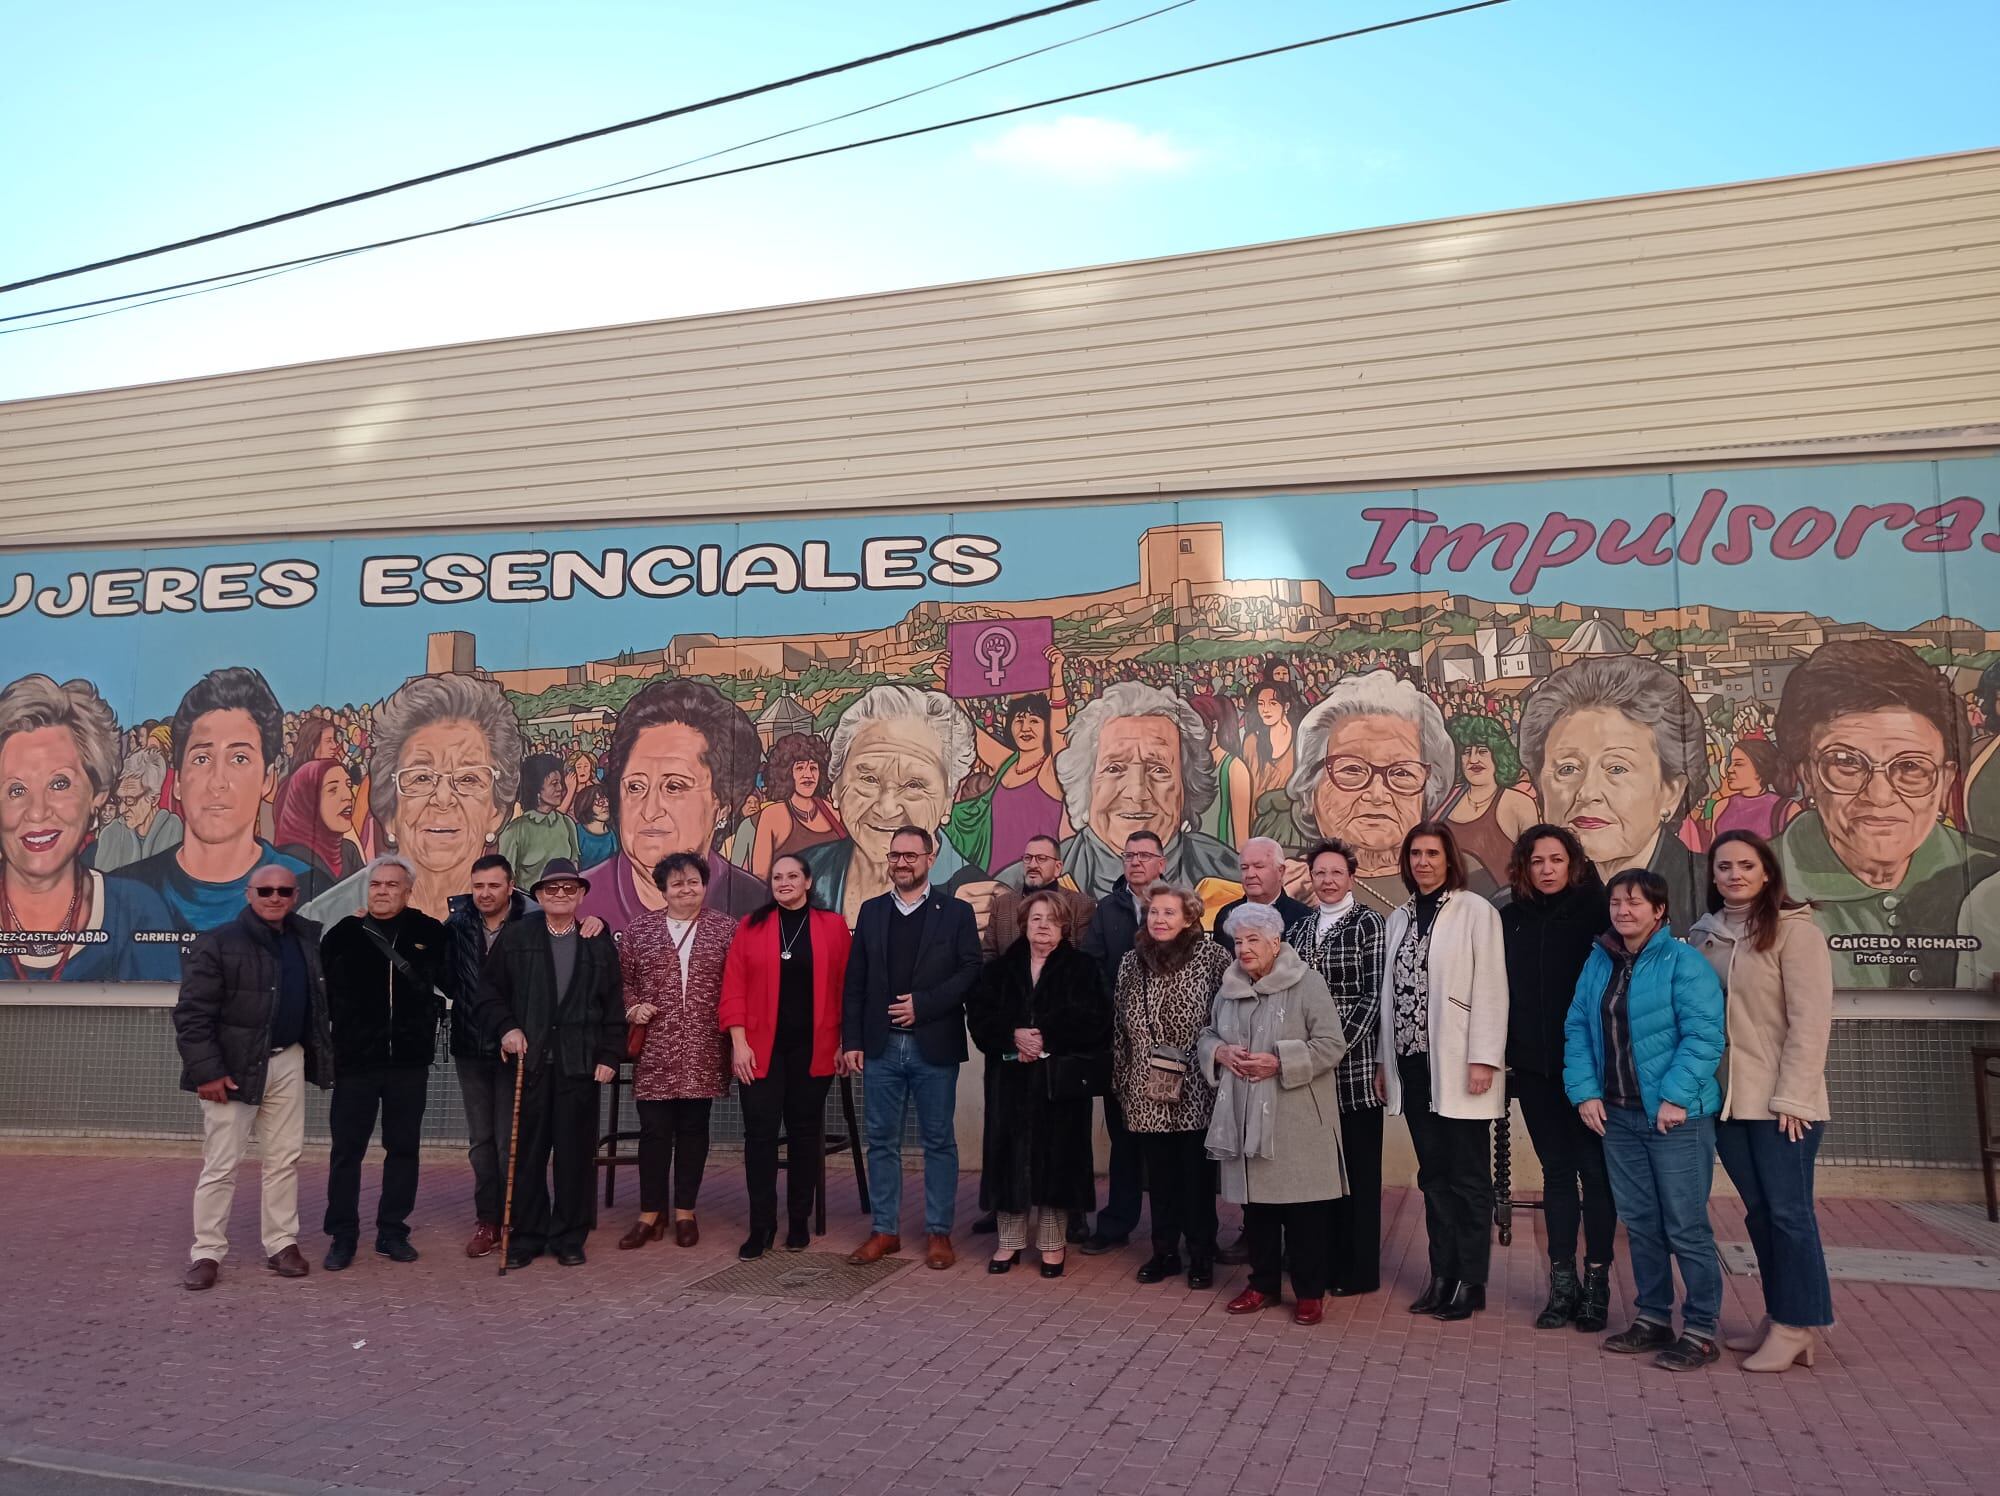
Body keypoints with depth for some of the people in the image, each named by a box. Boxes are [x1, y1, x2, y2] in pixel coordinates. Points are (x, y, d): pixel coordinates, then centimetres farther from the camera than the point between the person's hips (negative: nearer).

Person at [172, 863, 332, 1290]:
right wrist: (206, 1071, -17)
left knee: (284, 1158, 10)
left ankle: (282, 1244, 20)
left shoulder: (309, 939, 5)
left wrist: (323, 1054, 6)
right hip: (234, 1068, -5)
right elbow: (192, 1013, -12)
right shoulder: (218, 944, -10)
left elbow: (321, 1000, 15)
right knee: (221, 1164, 2)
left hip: (288, 1062, 5)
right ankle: (207, 1252, 13)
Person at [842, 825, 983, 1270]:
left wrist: (923, 1004, -15)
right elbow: (855, 981, 8)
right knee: (882, 1141, 8)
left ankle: (938, 1232, 15)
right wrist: (852, 1041, 1)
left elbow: (970, 971, -7)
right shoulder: (871, 911, 10)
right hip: (881, 1046, 3)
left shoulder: (956, 912, 1)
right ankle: (885, 1230, 19)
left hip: (934, 1046, -3)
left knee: (938, 1141, 5)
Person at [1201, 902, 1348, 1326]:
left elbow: (1332, 1044, -11)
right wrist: (1221, 1053, -4)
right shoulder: (1229, 987, 10)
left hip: (1297, 1120, -5)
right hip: (1245, 1119, 5)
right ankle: (1263, 1283, 27)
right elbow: (1208, 1034, 19)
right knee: (1255, 1204, 12)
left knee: (1304, 1210, 1)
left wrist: (1279, 1062, -19)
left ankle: (1310, 1292, 16)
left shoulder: (1306, 982, -8)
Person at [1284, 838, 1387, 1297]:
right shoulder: (1298, 930, 13)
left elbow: (1373, 996, -10)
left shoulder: (1368, 924, -4)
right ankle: (1322, 1259, 21)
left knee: (1357, 1169, 4)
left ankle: (1359, 1269, 14)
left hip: (1354, 1066, -5)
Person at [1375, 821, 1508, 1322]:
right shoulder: (1399, 919, 13)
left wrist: (1484, 1059, -15)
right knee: (1434, 1175, 12)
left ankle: (1470, 1281, 13)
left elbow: (1490, 988, -10)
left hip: (1457, 1065, -6)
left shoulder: (1475, 912, -5)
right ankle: (1442, 1275, 20)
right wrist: (1383, 1060, 13)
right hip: (1413, 1062, 6)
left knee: (1468, 1177, 3)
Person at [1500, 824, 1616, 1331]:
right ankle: (1563, 1282, 17)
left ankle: (1597, 1280, 15)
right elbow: (1500, 987, 6)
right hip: (1533, 1066, 3)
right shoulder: (1510, 918, 5)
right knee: (1556, 1169, 10)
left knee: (1594, 1167, 4)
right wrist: (1500, 1054, 3)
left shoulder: (1593, 911, -4)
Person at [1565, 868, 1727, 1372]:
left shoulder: (1684, 962, -10)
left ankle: (1701, 1330, 13)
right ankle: (1653, 1317, 27)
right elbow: (1577, 1028, 10)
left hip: (1675, 1116, -6)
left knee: (1686, 1225, 0)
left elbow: (1704, 1035, -15)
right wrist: (1585, 1091, 1)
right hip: (1616, 1114, 6)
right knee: (1639, 1221, 14)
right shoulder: (1599, 962, 9)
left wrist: (1676, 1096, -20)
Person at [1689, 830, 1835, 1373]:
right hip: (1727, 1100, 5)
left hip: (1780, 1101, -5)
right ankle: (1779, 1317, 24)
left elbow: (1810, 1021, -12)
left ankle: (1796, 1326, 12)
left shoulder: (1794, 931, -9)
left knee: (1788, 1210, 1)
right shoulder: (1703, 935, 8)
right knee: (1759, 1210, 13)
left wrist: (1791, 1098, -15)